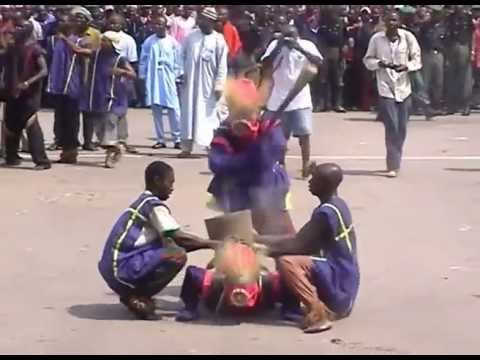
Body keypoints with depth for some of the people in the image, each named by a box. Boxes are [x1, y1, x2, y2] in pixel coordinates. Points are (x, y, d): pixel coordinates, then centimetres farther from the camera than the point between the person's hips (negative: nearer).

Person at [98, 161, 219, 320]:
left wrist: (205, 243, 18)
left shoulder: (143, 203, 19)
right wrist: (212, 244, -5)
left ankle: (131, 293, 10)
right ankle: (135, 297, -6)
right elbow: (180, 238, -16)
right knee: (178, 256, -18)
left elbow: (171, 241, 23)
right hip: (122, 269, -10)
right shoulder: (154, 205, -10)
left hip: (113, 267, 10)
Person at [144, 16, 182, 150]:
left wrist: (176, 76, -2)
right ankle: (160, 140, 10)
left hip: (169, 79, -2)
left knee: (173, 109, -5)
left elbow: (178, 61, 5)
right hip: (153, 80, 2)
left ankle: (177, 139, 2)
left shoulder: (172, 42, 1)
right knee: (156, 110, 4)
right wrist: (144, 77, 3)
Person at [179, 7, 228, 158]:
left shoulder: (218, 40, -5)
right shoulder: (191, 37, 3)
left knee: (208, 115, 2)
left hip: (208, 85, -3)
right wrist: (180, 75, 2)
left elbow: (222, 65, -6)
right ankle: (186, 147, 10)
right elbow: (182, 57, 9)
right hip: (190, 83, 3)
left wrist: (219, 85, -11)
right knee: (188, 114, 5)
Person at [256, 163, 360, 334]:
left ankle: (318, 314, -18)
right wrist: (260, 239, 10)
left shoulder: (326, 212, -20)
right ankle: (329, 307, 16)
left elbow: (297, 245, -18)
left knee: (286, 261, -21)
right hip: (343, 280, 10)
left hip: (338, 282, -10)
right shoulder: (336, 205, 10)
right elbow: (300, 238, 13)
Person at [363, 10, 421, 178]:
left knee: (401, 129, 9)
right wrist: (380, 63, -16)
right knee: (392, 127, -10)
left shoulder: (408, 37, -3)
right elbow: (368, 60, 4)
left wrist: (406, 66, -18)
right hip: (386, 88, -2)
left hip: (404, 88, 2)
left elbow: (417, 59, 2)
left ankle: (396, 163, 25)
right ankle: (393, 165, -4)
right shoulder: (376, 39, -5)